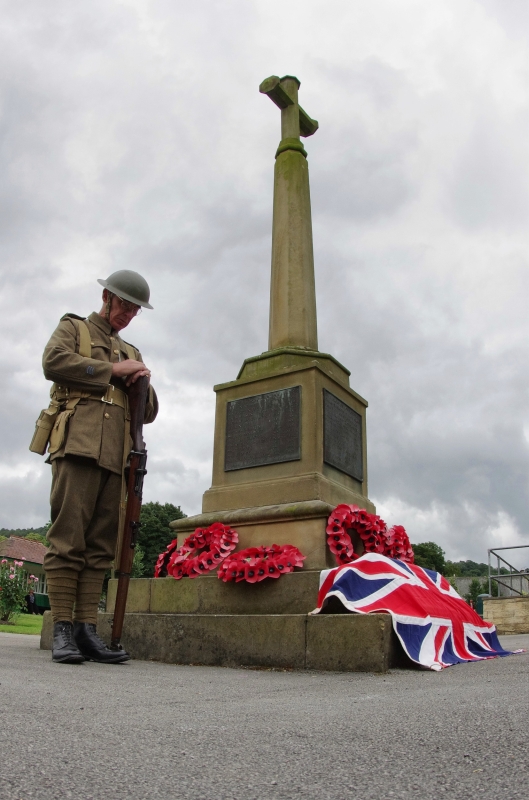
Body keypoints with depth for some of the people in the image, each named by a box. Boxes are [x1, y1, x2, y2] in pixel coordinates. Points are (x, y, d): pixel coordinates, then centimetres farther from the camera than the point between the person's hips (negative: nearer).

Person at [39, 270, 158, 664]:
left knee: (101, 544, 0)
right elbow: (53, 361, -7)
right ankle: (62, 630, -5)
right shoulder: (73, 328, 17)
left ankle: (87, 629, 2)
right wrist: (112, 371, -2)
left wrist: (143, 380, 4)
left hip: (116, 455, 5)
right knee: (69, 537, -9)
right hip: (78, 444, -5)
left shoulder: (131, 352, 29)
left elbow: (149, 413, 25)